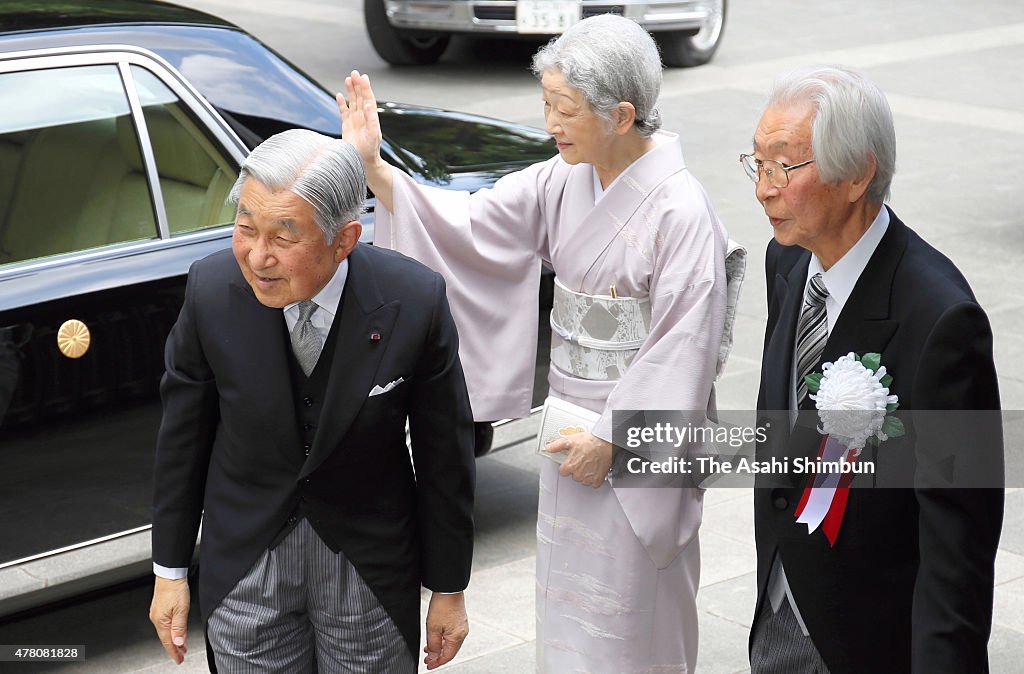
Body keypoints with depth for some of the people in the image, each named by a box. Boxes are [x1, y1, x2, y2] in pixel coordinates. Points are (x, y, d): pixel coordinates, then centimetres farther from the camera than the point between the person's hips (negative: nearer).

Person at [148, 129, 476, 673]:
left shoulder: (415, 302, -21)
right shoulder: (212, 290, -17)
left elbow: (444, 454, -9)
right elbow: (183, 435, -3)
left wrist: (448, 590, 0)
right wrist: (170, 571, 4)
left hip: (371, 564, -1)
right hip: (244, 560, 1)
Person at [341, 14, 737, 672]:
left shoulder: (680, 210, -21)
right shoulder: (563, 181, -1)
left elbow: (685, 346, -20)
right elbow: (469, 226, -1)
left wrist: (612, 437, -19)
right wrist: (373, 167, -12)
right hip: (574, 422, 7)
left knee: (626, 605, 7)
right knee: (570, 588, 20)